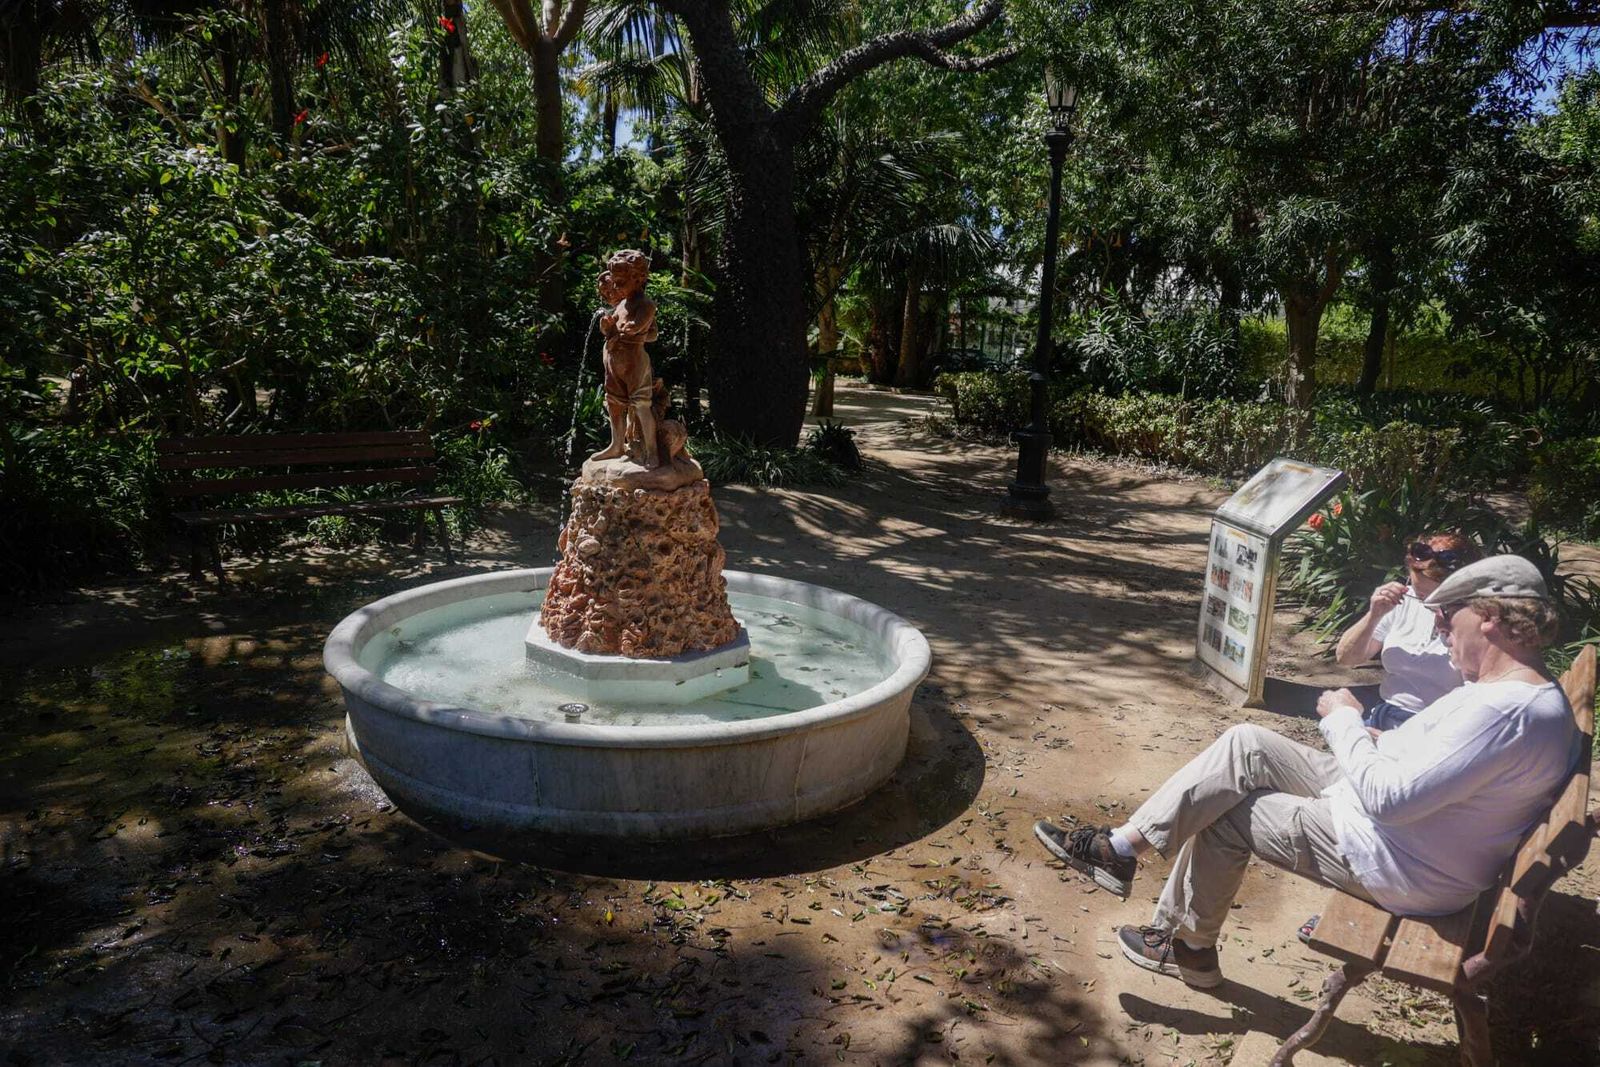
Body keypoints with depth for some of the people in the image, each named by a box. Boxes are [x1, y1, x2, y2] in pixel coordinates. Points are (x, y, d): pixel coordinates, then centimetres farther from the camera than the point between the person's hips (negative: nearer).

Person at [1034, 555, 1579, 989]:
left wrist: (1344, 722, -15)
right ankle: (1122, 846, 6)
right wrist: (1374, 742, 0)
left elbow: (1386, 799, -30)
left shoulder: (1505, 712, -29)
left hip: (1406, 872, -10)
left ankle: (1190, 947, 19)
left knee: (1226, 815, -3)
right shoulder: (1520, 689, 5)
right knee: (1245, 745, 1)